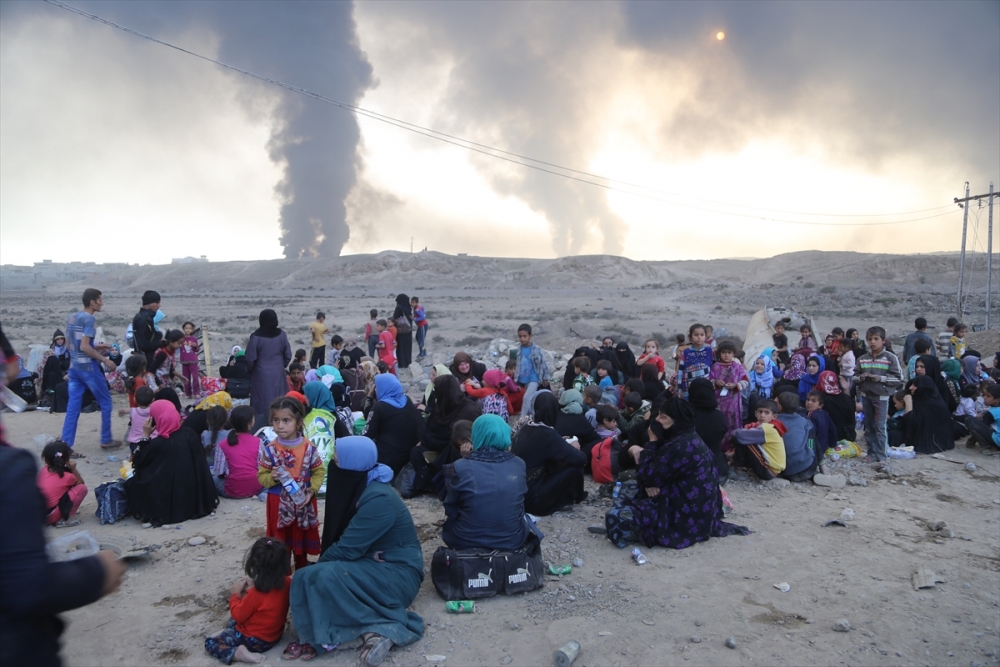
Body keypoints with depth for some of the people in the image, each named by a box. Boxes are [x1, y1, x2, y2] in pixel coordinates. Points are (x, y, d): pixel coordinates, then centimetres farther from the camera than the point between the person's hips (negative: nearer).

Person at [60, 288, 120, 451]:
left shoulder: (71, 317, 11)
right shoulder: (89, 319, -16)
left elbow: (72, 344, 17)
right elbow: (84, 346, -22)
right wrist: (105, 360, -17)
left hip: (74, 367, 8)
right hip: (88, 368, -8)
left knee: (73, 406, 8)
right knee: (105, 401, 7)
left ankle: (65, 445, 6)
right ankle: (106, 440, 14)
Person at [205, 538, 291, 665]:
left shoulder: (255, 594, -31)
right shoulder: (287, 583, -13)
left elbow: (238, 615, -14)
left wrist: (235, 594, -1)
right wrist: (254, 588, 2)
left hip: (255, 641, -8)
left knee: (210, 642, -1)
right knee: (231, 622, 30)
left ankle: (237, 652, -19)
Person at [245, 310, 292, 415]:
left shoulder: (256, 336, -14)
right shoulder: (281, 335, -3)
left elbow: (250, 358, -10)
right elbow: (288, 356, 3)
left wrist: (250, 370, 11)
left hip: (261, 375, -3)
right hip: (278, 374, 3)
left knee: (262, 404, 3)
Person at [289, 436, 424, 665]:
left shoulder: (378, 499, -25)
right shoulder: (359, 487, 2)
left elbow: (347, 548, -23)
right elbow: (341, 538, 6)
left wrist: (314, 568, -8)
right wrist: (314, 569, -7)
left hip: (396, 574, -9)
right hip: (371, 563, 9)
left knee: (326, 578, -28)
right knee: (307, 578, -9)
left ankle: (379, 628, -15)